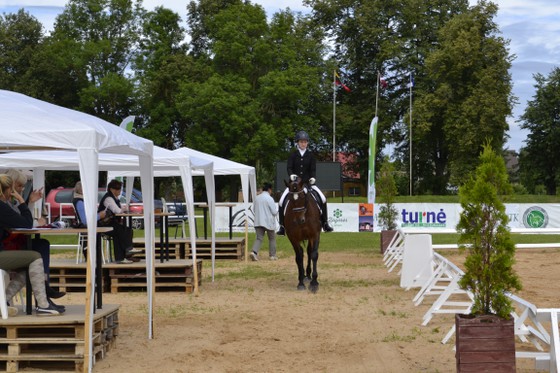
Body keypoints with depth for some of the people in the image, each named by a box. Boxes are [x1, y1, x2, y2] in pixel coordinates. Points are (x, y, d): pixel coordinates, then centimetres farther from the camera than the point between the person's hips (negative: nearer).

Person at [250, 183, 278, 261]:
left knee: (259, 238, 3)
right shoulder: (269, 198, -13)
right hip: (269, 222, -4)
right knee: (272, 238, 13)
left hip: (258, 222, 4)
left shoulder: (257, 198, 5)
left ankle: (254, 251, -19)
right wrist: (277, 210, 10)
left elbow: (255, 209, 15)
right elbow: (274, 212, -11)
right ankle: (272, 255, 16)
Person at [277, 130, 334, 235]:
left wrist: (312, 177, -19)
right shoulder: (293, 155, 2)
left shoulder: (310, 155, 5)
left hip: (308, 182, 1)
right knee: (282, 201, -16)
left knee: (322, 199, -15)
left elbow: (313, 168, 0)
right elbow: (289, 167, -5)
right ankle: (282, 226, -5)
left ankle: (325, 223, -3)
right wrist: (291, 175, -26)